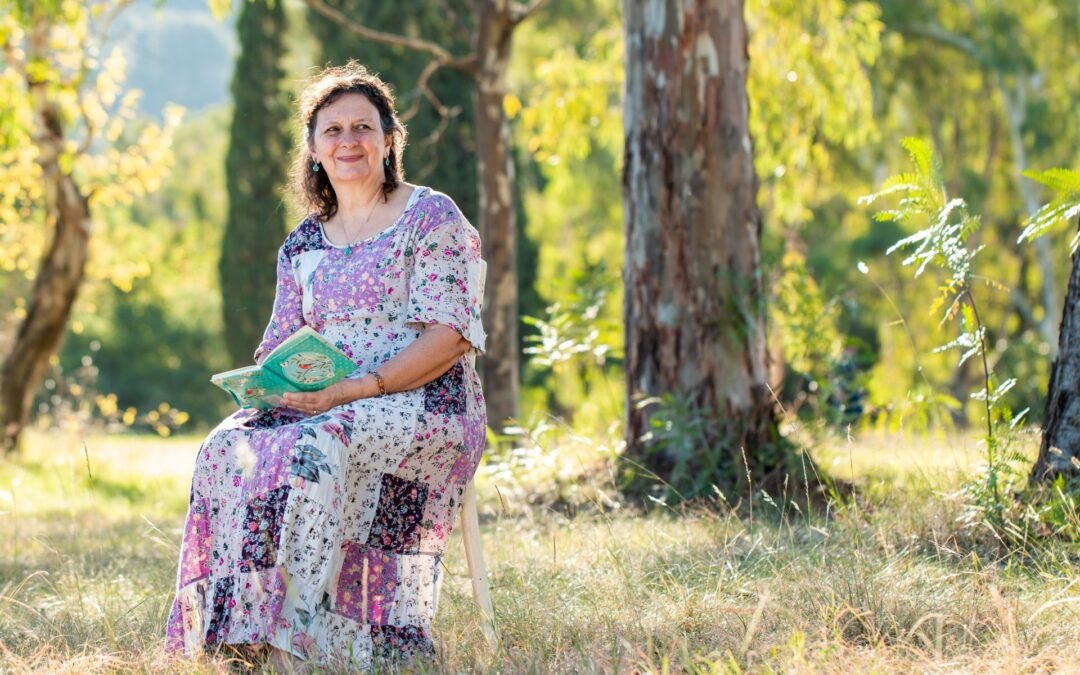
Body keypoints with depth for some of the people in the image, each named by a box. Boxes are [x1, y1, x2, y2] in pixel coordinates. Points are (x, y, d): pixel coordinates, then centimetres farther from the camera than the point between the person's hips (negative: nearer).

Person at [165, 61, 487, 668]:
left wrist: (353, 390, -21)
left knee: (316, 451, -36)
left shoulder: (432, 217, 0)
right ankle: (235, 626, -27)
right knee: (230, 448, -25)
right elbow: (280, 346, 17)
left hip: (425, 406, -5)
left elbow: (448, 336, -10)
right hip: (320, 405, 5)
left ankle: (301, 631, -34)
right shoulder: (303, 244, 18)